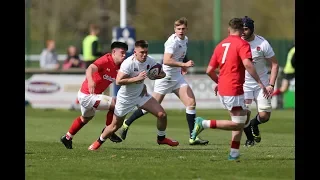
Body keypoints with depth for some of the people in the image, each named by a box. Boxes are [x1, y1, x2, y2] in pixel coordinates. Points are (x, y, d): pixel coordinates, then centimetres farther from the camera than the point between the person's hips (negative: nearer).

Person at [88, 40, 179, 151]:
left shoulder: (149, 61, -9)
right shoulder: (128, 63, -27)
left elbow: (162, 74, 3)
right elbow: (118, 81, -32)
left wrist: (156, 75, -20)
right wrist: (137, 78, -37)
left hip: (141, 94, 5)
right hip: (125, 98, -5)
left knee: (162, 114, -7)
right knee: (115, 126, 6)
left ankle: (161, 138, 18)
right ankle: (99, 142, 33)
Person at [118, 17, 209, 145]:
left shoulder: (185, 40, 8)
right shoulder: (173, 41, -20)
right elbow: (166, 61, -31)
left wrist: (183, 65, 11)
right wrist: (184, 64, -32)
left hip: (177, 77, 8)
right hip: (165, 76, -8)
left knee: (191, 102, -6)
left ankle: (193, 137, -4)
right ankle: (126, 124, 19)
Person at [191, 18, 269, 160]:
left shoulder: (220, 45, 14)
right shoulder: (242, 44, -7)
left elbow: (209, 71, 14)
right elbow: (247, 64, -25)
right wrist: (260, 83, -23)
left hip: (223, 89, 8)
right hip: (234, 90, -8)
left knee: (241, 120, 18)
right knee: (238, 124, -7)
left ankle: (234, 153, 12)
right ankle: (205, 123, -14)